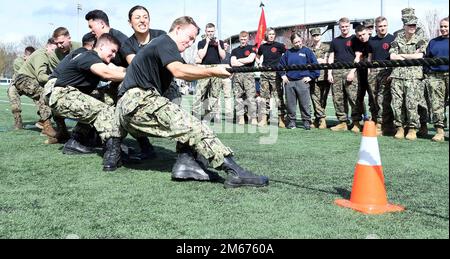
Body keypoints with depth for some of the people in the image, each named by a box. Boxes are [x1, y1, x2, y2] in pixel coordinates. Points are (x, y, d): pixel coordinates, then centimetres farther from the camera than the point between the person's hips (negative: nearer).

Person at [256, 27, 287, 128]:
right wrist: (259, 63, 12)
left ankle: (281, 119, 1)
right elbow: (257, 57, 29)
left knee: (278, 96, -4)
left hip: (276, 73, -4)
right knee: (264, 96, 5)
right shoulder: (262, 46, 12)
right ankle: (263, 119, 9)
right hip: (264, 73, 4)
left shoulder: (279, 46, 0)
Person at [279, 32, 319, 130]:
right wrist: (283, 75, 11)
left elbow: (315, 65, 0)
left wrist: (310, 77, -4)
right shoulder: (288, 52, 13)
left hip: (302, 81, -3)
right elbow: (281, 64, 22)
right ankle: (291, 121, 15)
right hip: (289, 82, 3)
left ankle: (307, 122, 4)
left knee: (305, 104, -3)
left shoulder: (307, 51, 3)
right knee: (290, 103, 6)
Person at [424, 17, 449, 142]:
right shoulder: (433, 42, 19)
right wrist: (426, 74, 12)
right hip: (435, 76, 3)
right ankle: (439, 130, 2)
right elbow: (426, 58, 20)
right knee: (437, 104, 0)